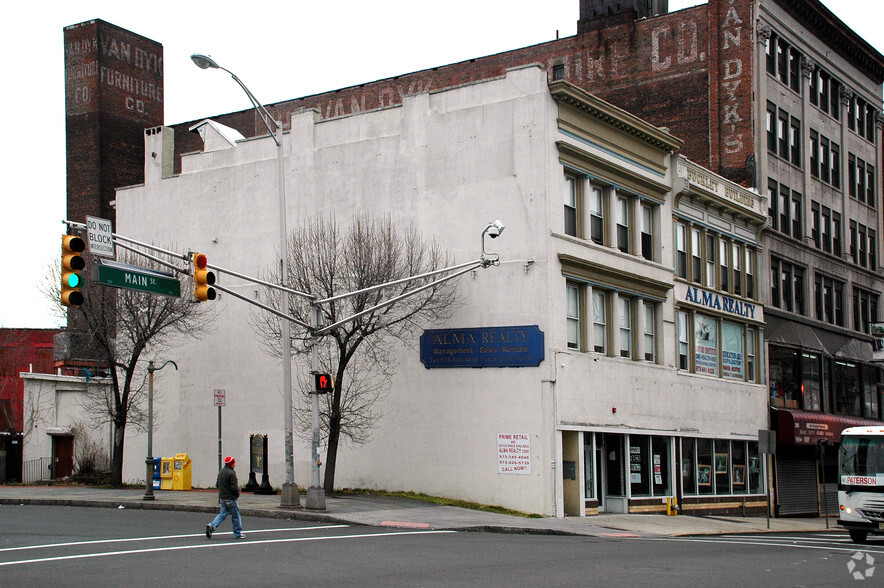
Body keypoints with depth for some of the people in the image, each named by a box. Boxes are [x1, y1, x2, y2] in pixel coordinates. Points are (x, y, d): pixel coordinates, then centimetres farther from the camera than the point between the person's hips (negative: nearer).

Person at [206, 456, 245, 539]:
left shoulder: (221, 472, 9)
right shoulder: (231, 473, -17)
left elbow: (217, 484, 15)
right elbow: (234, 487, -21)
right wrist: (237, 494, -4)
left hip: (222, 498, 8)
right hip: (231, 498, -8)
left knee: (222, 514, 11)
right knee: (236, 516, 4)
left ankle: (212, 526, -8)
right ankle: (237, 533, 11)